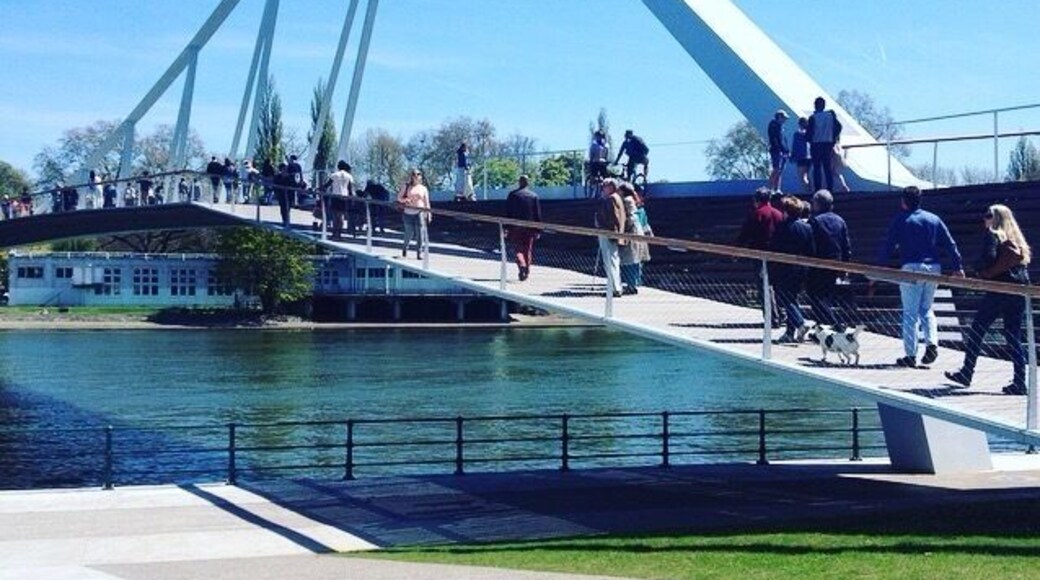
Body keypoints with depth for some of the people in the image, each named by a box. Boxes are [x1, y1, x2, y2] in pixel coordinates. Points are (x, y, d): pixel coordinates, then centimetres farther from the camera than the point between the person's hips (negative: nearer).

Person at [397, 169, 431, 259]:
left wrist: (428, 214, 6)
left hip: (419, 213, 0)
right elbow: (399, 198, 8)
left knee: (420, 234, -6)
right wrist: (404, 200, -13)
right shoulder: (406, 187, 7)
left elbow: (427, 203, 11)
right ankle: (405, 249, 28)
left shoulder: (423, 188, 10)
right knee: (409, 233, 1)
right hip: (408, 213, 0)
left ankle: (419, 254, -1)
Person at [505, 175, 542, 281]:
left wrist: (506, 228, 1)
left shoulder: (512, 195, -2)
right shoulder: (534, 196, 2)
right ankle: (526, 271, 12)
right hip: (530, 227, 2)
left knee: (517, 248, 1)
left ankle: (522, 264, -24)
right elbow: (538, 214, 3)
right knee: (528, 250, 11)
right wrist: (538, 230, 7)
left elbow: (507, 212, -3)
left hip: (515, 227, -2)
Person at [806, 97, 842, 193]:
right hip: (828, 144, 3)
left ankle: (818, 189, -4)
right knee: (828, 168, 8)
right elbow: (838, 127, 2)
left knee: (817, 168, 0)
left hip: (816, 144, -3)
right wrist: (833, 138, 12)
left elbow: (809, 132, -10)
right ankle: (830, 188, 5)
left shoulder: (813, 118, -10)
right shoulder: (831, 115, 1)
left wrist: (810, 140, 9)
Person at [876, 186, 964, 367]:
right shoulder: (934, 219, 11)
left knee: (910, 312, 1)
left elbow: (887, 247, -3)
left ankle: (911, 355, 0)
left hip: (911, 268, -4)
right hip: (933, 267, 4)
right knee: (926, 309, 18)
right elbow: (950, 244, 9)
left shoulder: (901, 221, -1)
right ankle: (932, 342, -3)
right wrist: (957, 267, 12)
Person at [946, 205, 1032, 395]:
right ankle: (1019, 382, 1)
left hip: (998, 291, -6)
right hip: (1020, 292, 6)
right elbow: (1025, 259, 12)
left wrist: (978, 268, 0)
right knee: (1014, 337, 7)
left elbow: (988, 259, -17)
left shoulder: (993, 235, -4)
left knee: (977, 331, 6)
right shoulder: (1017, 239, 16)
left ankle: (966, 374, 10)